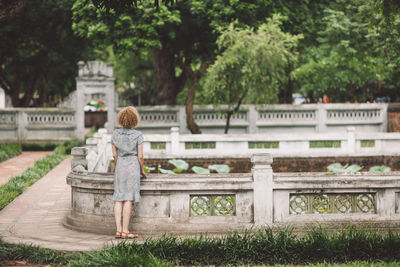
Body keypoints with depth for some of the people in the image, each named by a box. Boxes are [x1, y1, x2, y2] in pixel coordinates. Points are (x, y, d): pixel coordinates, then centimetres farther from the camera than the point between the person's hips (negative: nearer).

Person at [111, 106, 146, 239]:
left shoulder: (115, 134, 2)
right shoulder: (138, 135, -7)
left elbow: (114, 155, 6)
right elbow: (140, 156, -7)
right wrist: (141, 170, 7)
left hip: (119, 167, 3)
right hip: (133, 167, -3)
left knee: (118, 199, 5)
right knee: (128, 199, -3)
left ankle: (118, 230, 2)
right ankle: (125, 231, -2)